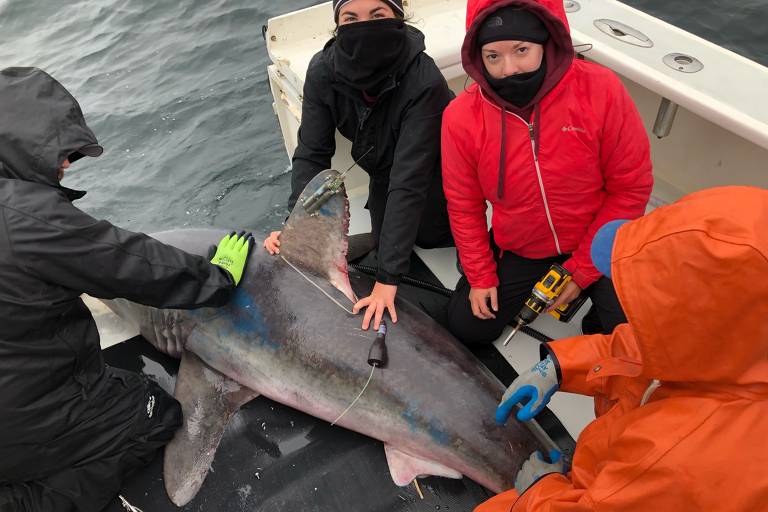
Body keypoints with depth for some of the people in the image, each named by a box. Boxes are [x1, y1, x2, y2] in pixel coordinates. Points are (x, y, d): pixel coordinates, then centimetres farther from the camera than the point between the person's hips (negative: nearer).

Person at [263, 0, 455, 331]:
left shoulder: (423, 81, -40)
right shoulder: (323, 72, -27)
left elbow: (409, 182, -44)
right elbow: (312, 153, -22)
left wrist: (388, 277, -45)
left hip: (435, 171, -3)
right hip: (384, 169, 4)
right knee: (385, 238, 10)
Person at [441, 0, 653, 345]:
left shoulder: (600, 90, -21)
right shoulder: (461, 116, -16)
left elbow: (631, 187, -13)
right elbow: (464, 205, -3)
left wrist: (582, 270, -13)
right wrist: (481, 277, -1)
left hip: (599, 245, -1)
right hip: (516, 251, 2)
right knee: (467, 327, 2)